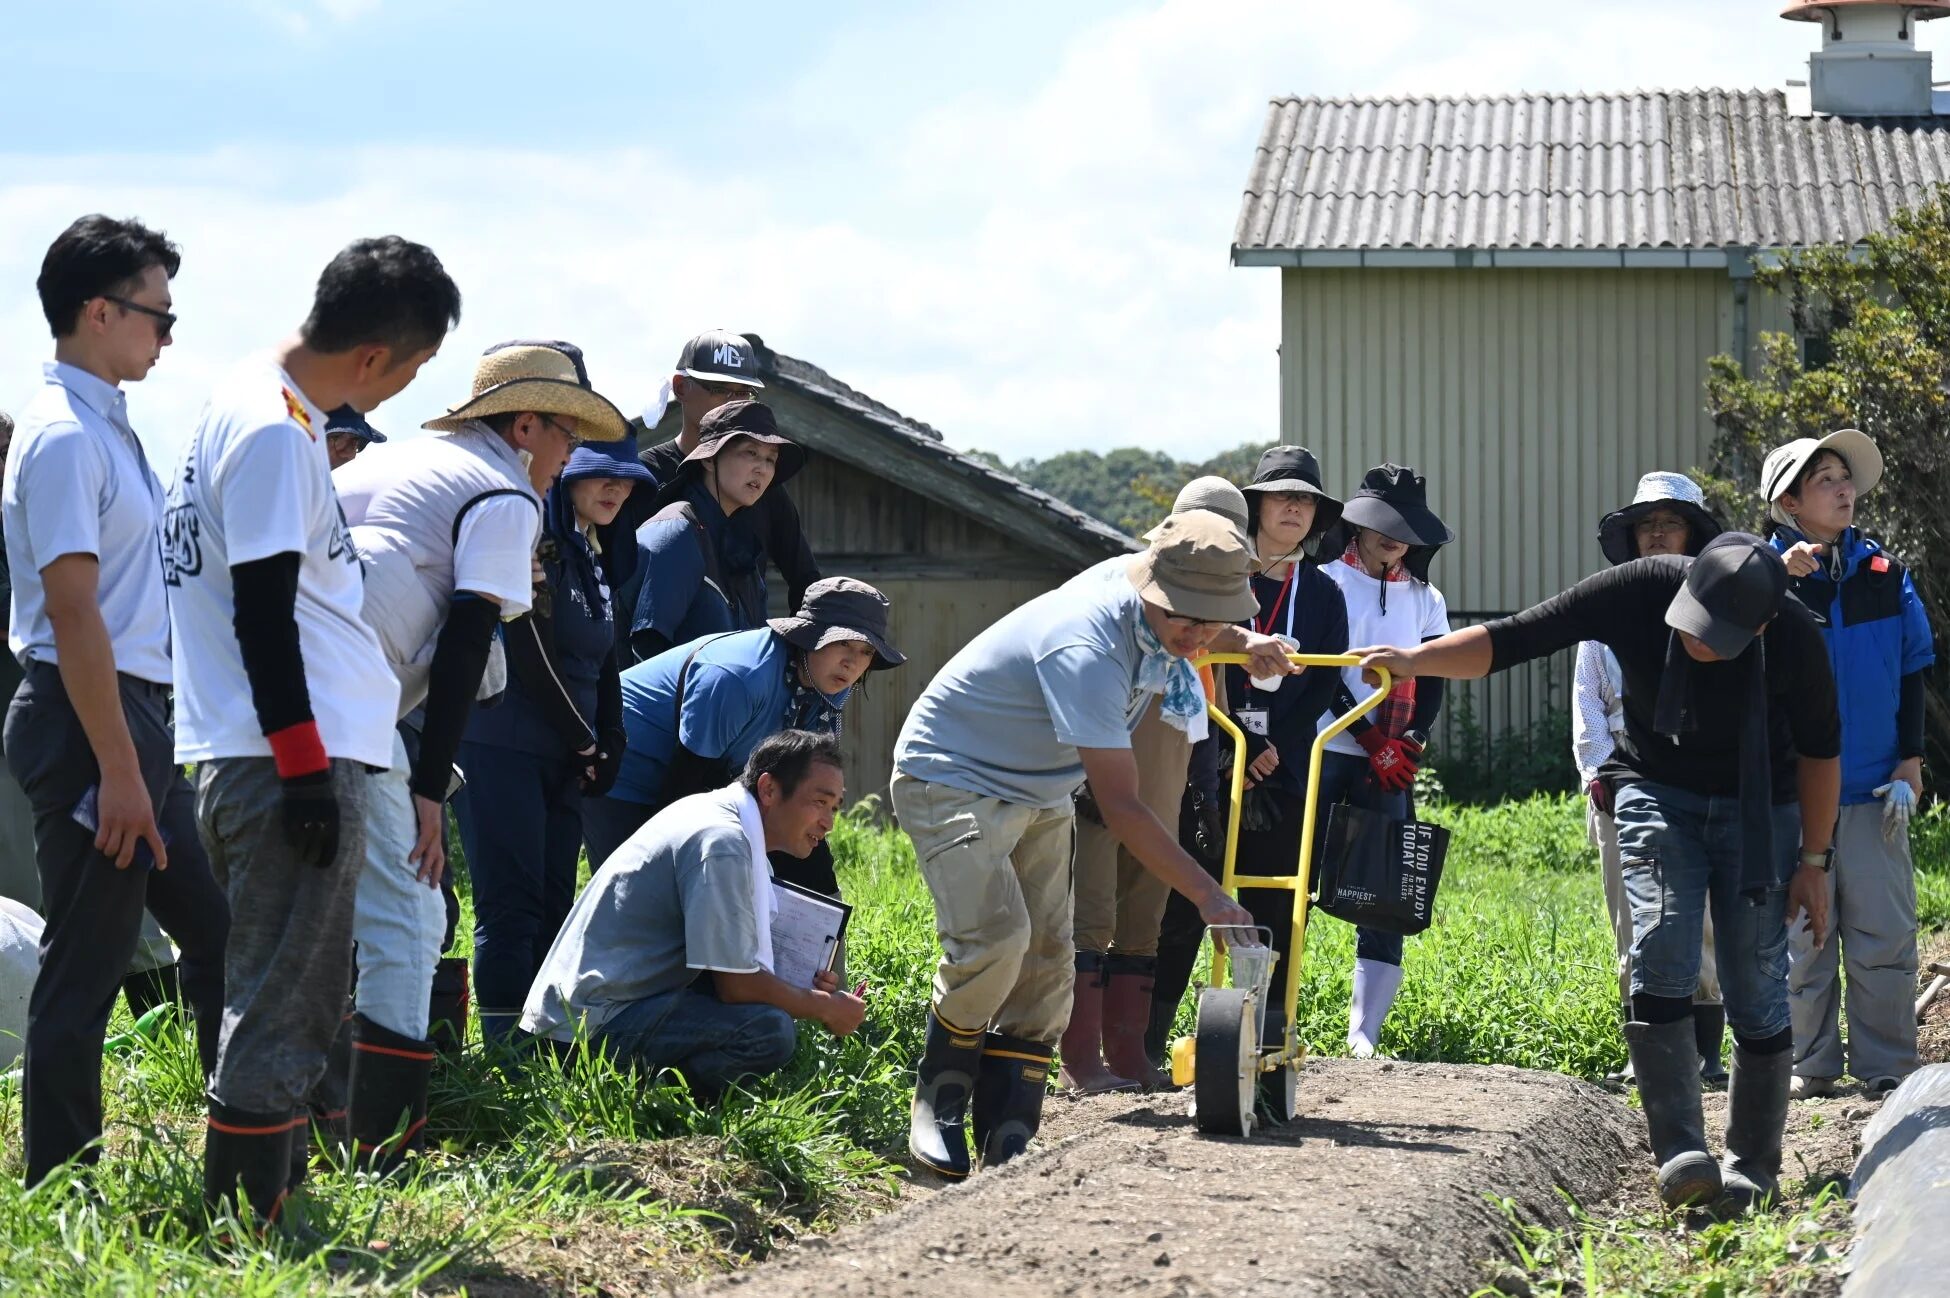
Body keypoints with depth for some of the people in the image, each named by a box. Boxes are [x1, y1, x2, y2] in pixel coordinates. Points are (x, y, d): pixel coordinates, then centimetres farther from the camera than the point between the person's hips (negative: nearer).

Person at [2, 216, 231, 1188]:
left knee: (214, 929, 16)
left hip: (136, 714, 10)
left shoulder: (107, 426, 14)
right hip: (85, 718, -10)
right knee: (86, 965, -3)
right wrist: (118, 771, -22)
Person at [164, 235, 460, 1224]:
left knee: (287, 994, 16)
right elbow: (262, 609, -20)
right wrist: (305, 764, -20)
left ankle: (243, 1207, 21)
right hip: (291, 758, -11)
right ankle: (249, 1218, -5)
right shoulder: (273, 430, -17)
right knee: (282, 1003, -7)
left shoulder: (259, 402, 14)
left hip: (291, 755, 11)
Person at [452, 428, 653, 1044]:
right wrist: (585, 741, -7)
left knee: (553, 909, 5)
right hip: (503, 749, -9)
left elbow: (602, 664, 20)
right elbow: (532, 657, -15)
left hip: (561, 760, 9)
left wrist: (608, 747, 5)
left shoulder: (589, 558, 19)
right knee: (512, 908, -11)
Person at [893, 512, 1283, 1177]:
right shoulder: (1088, 648, -35)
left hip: (1038, 794, 9)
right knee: (993, 935, -26)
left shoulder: (1157, 629, -7)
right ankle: (940, 1092, -5)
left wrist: (1243, 643, 7)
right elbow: (1120, 805, -36)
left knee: (1046, 959, 0)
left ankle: (1007, 1138, 3)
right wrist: (1209, 895, -37)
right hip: (952, 775, -9)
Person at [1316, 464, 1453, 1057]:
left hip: (1391, 768, 3)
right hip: (1322, 754, -3)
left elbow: (1433, 682, 8)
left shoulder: (1425, 599, 15)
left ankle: (1365, 1041, -4)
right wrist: (1372, 740, -13)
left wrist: (1409, 743, -10)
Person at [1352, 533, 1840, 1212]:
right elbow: (1511, 639, -21)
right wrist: (1417, 659, -34)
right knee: (1660, 962, -19)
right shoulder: (1641, 590, -24)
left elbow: (1820, 749, -6)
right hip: (1657, 792, 0)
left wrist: (1814, 861, -3)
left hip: (1758, 809, 0)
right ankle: (1681, 1154, -22)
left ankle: (1753, 1167, 8)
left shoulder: (1794, 637, -22)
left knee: (1757, 989, -5)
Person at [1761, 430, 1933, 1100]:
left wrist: (1909, 768, 3)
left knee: (1884, 935, 1)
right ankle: (1810, 1064, 12)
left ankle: (1887, 1065, 8)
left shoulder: (1885, 572, 7)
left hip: (1875, 791, 2)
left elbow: (1911, 675, 10)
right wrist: (1779, 577, -23)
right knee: (1801, 937, 3)